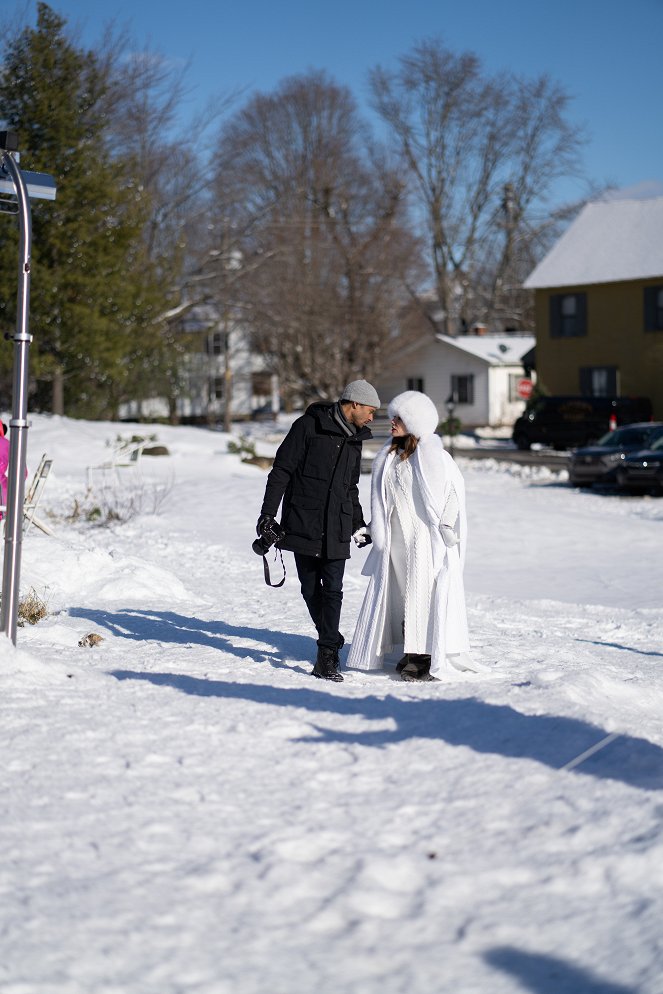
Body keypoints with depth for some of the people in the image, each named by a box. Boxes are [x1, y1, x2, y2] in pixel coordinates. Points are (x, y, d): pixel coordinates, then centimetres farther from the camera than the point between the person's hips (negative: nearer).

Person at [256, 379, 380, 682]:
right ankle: (332, 643, 22)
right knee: (311, 590, 4)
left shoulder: (354, 440, 16)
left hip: (336, 531, 4)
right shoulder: (309, 426, -5)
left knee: (332, 590, -6)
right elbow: (281, 470, -6)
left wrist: (359, 524, 28)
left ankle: (327, 656, -5)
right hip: (303, 526, -4)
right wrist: (268, 513, -10)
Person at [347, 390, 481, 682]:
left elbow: (453, 491, -9)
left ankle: (429, 659, -1)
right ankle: (411, 653, 18)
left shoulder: (432, 456, -10)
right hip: (396, 539, 7)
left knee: (422, 594, -6)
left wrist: (443, 529, -11)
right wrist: (377, 528, 16)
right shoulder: (389, 455, 11)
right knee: (398, 594, 8)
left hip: (424, 539, -7)